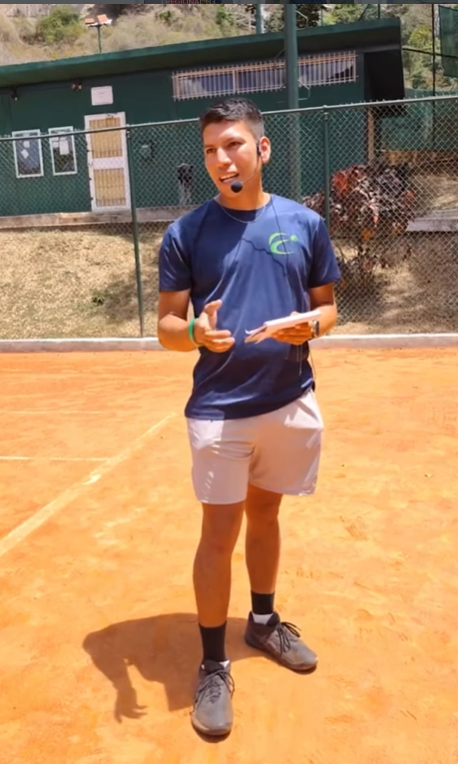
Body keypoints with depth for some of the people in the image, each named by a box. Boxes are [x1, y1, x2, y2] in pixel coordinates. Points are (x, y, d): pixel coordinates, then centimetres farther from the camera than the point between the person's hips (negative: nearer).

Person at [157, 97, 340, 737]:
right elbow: (166, 325, -2)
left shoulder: (305, 223, 3)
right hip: (220, 408, -2)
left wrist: (310, 324, -14)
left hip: (291, 402, 3)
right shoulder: (186, 233, -3)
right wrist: (196, 333, -24)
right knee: (219, 535, 2)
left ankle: (264, 622, 40)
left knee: (264, 514, 18)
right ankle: (213, 666, 19)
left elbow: (328, 306, 9)